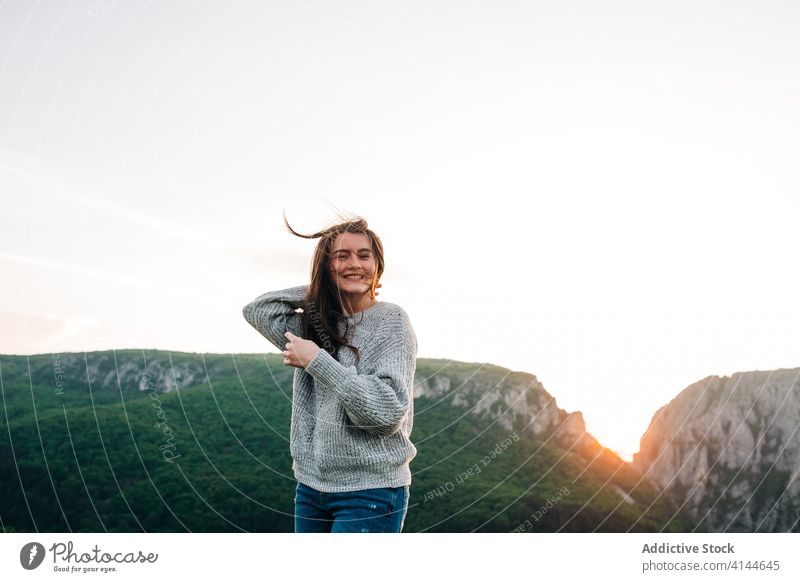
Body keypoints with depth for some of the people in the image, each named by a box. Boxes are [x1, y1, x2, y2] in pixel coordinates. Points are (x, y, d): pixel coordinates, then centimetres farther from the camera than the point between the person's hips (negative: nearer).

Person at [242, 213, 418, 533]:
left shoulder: (391, 320, -10)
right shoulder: (315, 323, 7)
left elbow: (387, 412, -18)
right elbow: (256, 310, 2)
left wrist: (317, 360, -17)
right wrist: (321, 287, 0)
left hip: (371, 492, -6)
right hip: (310, 486, 6)